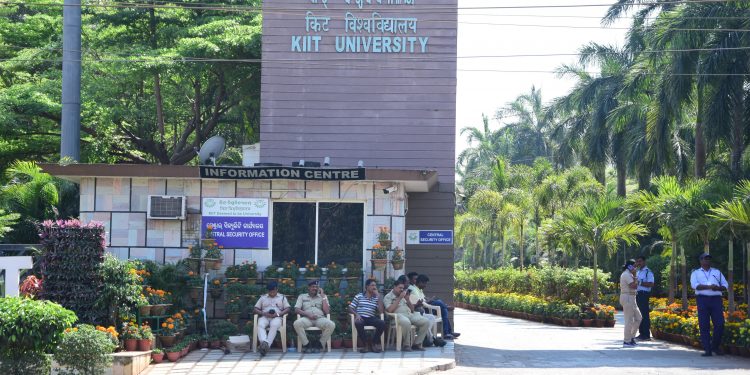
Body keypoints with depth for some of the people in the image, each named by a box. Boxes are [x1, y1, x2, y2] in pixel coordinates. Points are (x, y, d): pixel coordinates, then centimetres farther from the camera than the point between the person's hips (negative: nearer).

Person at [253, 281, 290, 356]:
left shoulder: (282, 297, 18)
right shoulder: (263, 297, 21)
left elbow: (287, 309, 7)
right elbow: (255, 309, 14)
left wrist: (278, 314, -10)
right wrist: (264, 313, -6)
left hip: (277, 317, -1)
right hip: (264, 317, 1)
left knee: (274, 325, -38)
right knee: (260, 325, -35)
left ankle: (267, 344, -47)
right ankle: (264, 342, -56)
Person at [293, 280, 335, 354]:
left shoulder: (322, 297, 21)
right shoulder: (302, 296, 20)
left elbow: (327, 311, 8)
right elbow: (296, 309, 7)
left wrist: (323, 297, 4)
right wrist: (308, 314, -9)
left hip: (320, 318, 1)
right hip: (307, 319, -1)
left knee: (331, 325, -32)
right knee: (297, 323, -35)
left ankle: (319, 345, -16)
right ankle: (307, 345, -21)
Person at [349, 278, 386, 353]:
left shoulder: (376, 298, 15)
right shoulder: (359, 296, 10)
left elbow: (381, 311, 2)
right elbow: (350, 308, 8)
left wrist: (378, 296, 1)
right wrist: (356, 314, -13)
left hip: (371, 318, 2)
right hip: (361, 318, -2)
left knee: (382, 323, -29)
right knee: (358, 323, -39)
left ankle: (373, 342, -8)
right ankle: (366, 344, -19)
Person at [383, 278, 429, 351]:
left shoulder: (404, 295, 26)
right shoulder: (388, 297, 8)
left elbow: (412, 309, 23)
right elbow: (390, 310, -11)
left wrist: (407, 300, 6)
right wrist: (399, 298, -6)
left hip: (410, 314, 7)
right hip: (398, 315, -7)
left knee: (425, 321, -16)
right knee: (406, 322, -41)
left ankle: (417, 344, -9)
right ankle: (406, 345, -23)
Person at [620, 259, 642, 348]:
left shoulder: (627, 274, 19)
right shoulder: (627, 275, -13)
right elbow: (633, 286, -21)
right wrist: (634, 276, -14)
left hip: (630, 299, 11)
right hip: (628, 298, -11)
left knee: (638, 318, 14)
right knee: (629, 320, -8)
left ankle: (631, 337, 17)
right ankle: (627, 341, -4)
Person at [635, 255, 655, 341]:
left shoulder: (648, 272, -9)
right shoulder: (638, 272, 18)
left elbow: (651, 284, -18)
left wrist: (640, 283, -20)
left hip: (644, 294, -9)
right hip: (638, 294, 9)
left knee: (644, 315, -8)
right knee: (639, 315, 12)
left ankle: (646, 335, -7)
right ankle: (641, 333, 19)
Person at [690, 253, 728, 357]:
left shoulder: (717, 272, 22)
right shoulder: (696, 273, 13)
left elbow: (725, 285, 15)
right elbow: (694, 285, -6)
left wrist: (718, 288, -7)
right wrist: (709, 287, -17)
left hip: (716, 299, 2)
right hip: (702, 299, -2)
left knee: (720, 324, -7)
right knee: (704, 326, -5)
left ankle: (715, 346, 10)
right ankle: (707, 349, -3)